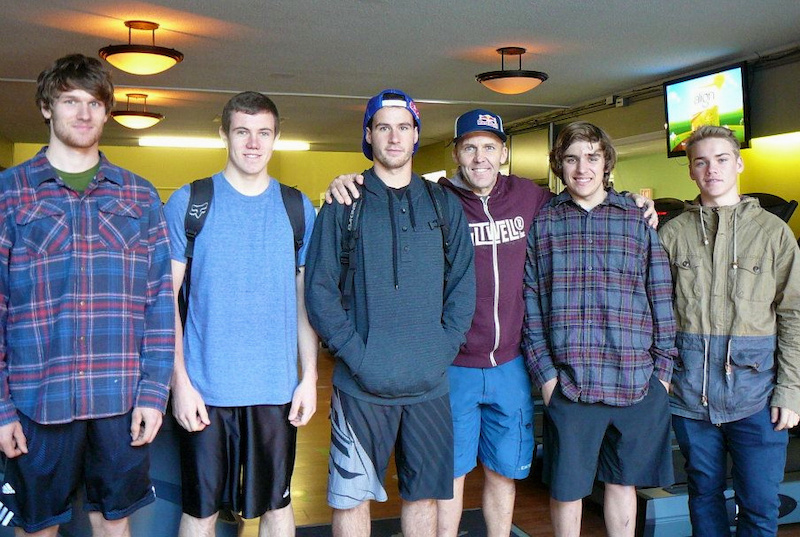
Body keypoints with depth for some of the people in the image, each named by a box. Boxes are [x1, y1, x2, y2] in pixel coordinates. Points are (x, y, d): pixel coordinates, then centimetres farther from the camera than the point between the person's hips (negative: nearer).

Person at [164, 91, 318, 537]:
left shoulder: (298, 209, 6)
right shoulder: (188, 203, 0)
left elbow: (306, 300, 8)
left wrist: (310, 377, 2)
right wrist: (180, 380, -8)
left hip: (277, 387, 2)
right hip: (205, 388, -1)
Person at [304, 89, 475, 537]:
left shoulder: (443, 205, 9)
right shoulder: (344, 205, 2)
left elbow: (463, 286, 6)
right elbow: (319, 290, -4)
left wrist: (443, 350, -5)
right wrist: (355, 354, -13)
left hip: (430, 384, 2)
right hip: (361, 384, -2)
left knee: (424, 495, 13)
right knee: (351, 497, 6)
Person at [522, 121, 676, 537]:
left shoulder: (639, 219, 6)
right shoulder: (542, 224, 5)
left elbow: (661, 299, 7)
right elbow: (529, 304, 2)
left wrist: (662, 371, 2)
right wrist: (544, 373, -5)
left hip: (636, 382, 1)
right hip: (567, 384, -1)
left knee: (622, 482, 15)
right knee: (565, 489, 8)